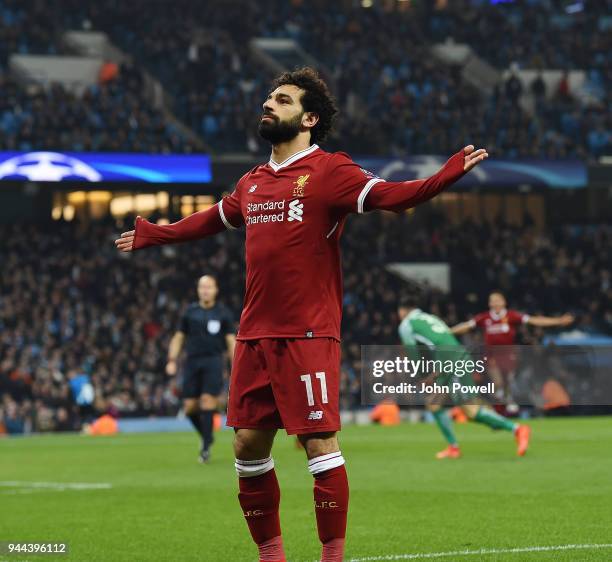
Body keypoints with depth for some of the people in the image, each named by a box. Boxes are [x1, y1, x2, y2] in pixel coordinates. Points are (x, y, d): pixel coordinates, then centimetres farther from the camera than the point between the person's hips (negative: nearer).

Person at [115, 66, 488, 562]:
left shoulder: (329, 172, -4)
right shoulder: (252, 183, 16)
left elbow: (393, 196, -16)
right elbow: (211, 220, 34)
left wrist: (449, 173, -30)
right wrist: (151, 236, 44)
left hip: (308, 335, -6)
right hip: (255, 336, 7)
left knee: (320, 444, -8)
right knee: (248, 446, 7)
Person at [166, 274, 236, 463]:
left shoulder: (223, 313, 4)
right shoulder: (190, 312, 10)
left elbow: (231, 341, 5)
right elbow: (179, 337, 15)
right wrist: (172, 360, 4)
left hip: (213, 361, -3)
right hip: (192, 361, 3)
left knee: (208, 400, -15)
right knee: (190, 407, -2)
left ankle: (206, 447, -9)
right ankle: (206, 436, 23)